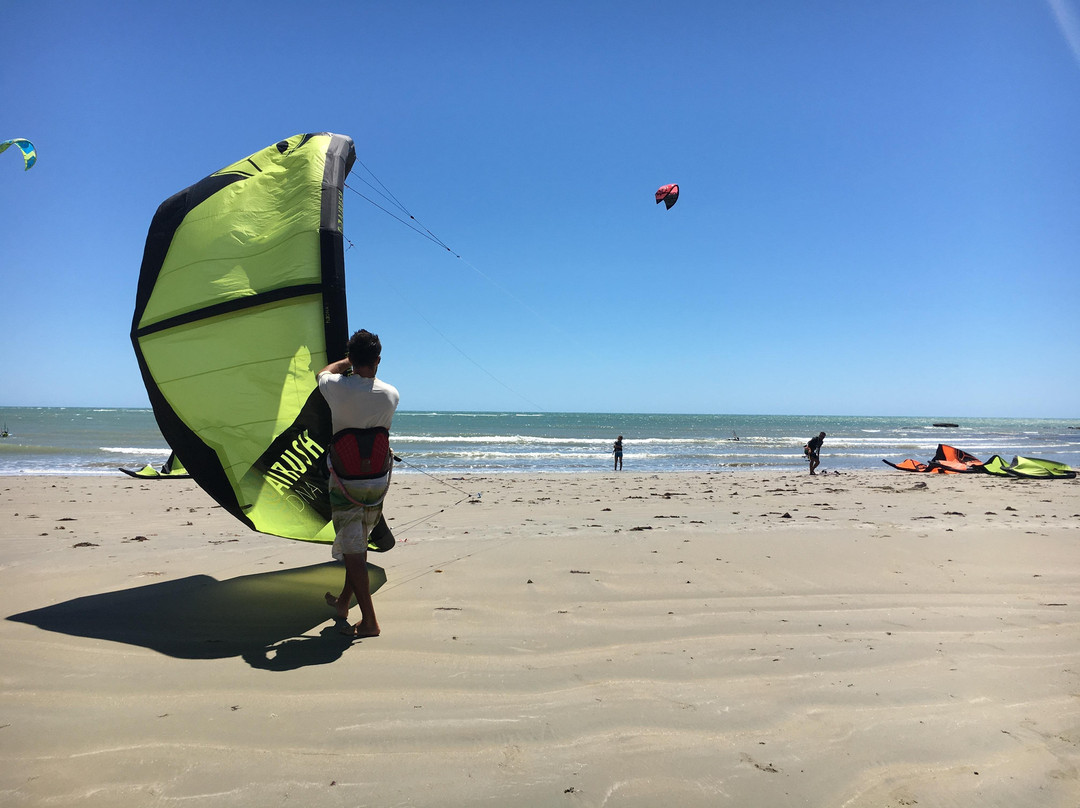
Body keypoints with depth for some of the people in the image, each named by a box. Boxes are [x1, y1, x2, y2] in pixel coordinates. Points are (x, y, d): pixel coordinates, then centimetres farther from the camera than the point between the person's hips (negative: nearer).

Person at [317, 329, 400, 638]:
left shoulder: (337, 388, -15)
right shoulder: (391, 395, -8)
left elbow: (325, 371, 10)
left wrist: (350, 360, 25)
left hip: (345, 482, -4)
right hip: (378, 481, 4)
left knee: (352, 551, 1)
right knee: (359, 544, 20)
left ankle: (369, 621, 2)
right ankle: (343, 602, 38)